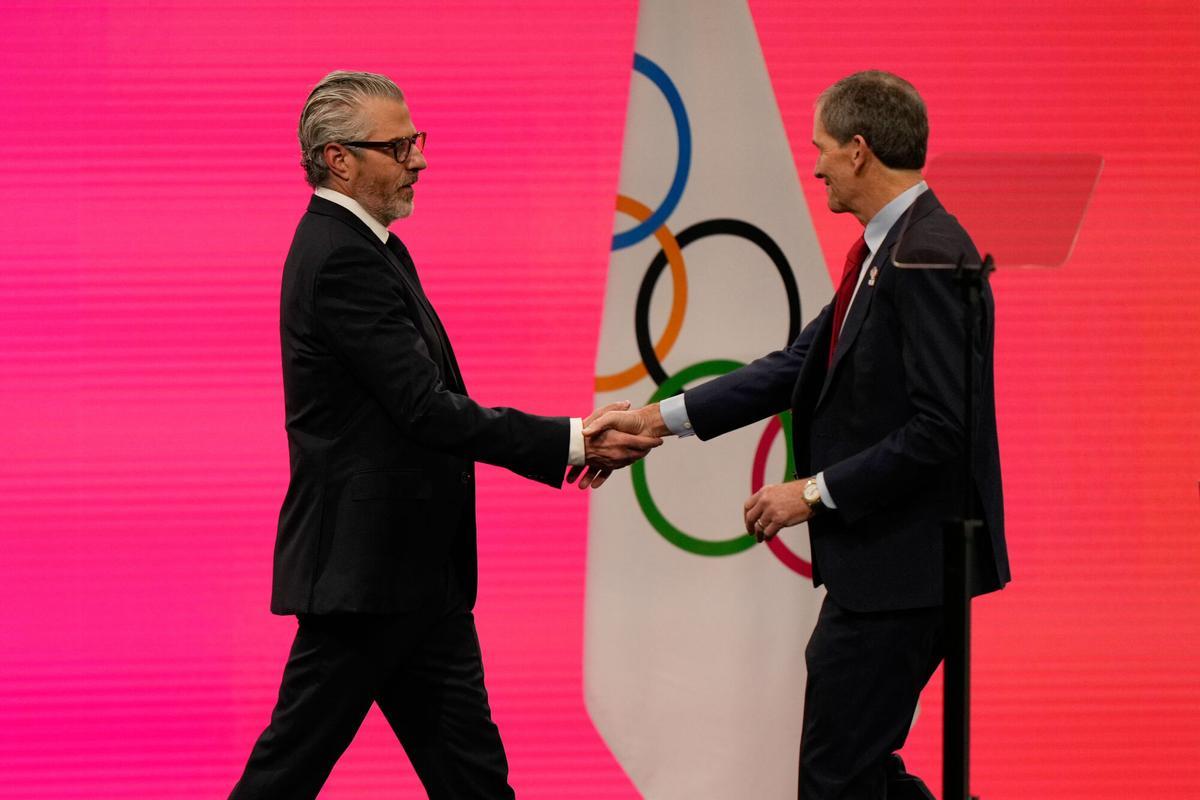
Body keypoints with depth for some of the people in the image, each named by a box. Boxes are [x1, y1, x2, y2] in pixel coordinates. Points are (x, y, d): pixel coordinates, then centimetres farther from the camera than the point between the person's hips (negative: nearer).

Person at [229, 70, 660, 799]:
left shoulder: (363, 247, 13)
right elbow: (426, 408, -22)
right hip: (366, 567, -10)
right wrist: (571, 442, -19)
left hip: (413, 570, 10)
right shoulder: (342, 260, -18)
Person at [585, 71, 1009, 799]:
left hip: (905, 566, -10)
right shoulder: (889, 251, 12)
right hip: (878, 562, 10)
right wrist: (660, 418, 10)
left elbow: (942, 426, -25)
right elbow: (803, 365, 15)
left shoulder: (929, 255, -19)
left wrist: (817, 491, -17)